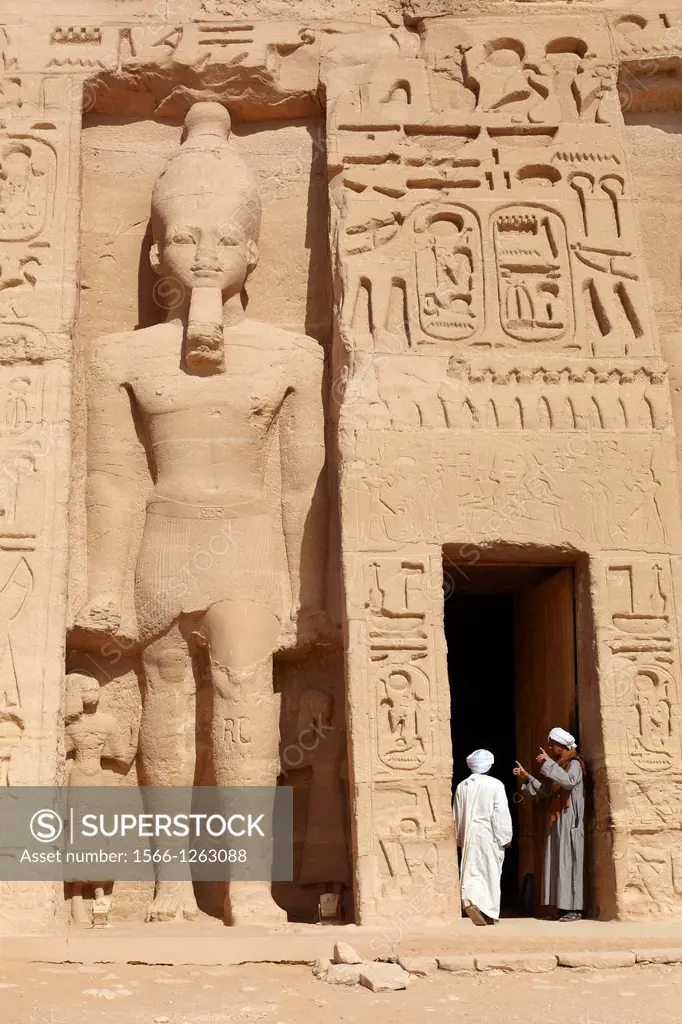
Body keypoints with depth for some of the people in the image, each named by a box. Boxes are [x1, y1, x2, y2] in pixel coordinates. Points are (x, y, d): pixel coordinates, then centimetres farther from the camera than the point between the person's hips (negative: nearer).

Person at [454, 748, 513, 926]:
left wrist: (459, 839, 17)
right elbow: (501, 814, -10)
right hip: (489, 836, -3)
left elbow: (457, 816, 10)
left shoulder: (462, 786, 5)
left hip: (469, 836, 3)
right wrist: (505, 837, -2)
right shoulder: (495, 785, -8)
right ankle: (489, 915, 10)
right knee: (491, 873, 6)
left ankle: (469, 899, -18)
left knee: (472, 872, 5)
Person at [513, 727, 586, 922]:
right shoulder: (558, 765, 19)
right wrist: (527, 777, 14)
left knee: (569, 862, -10)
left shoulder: (574, 763, -6)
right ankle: (563, 907, 6)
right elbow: (546, 792, 21)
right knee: (556, 863, 5)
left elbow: (570, 781, -27)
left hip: (569, 822, -8)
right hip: (556, 821, 8)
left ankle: (574, 909, -8)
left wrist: (548, 764, -26)